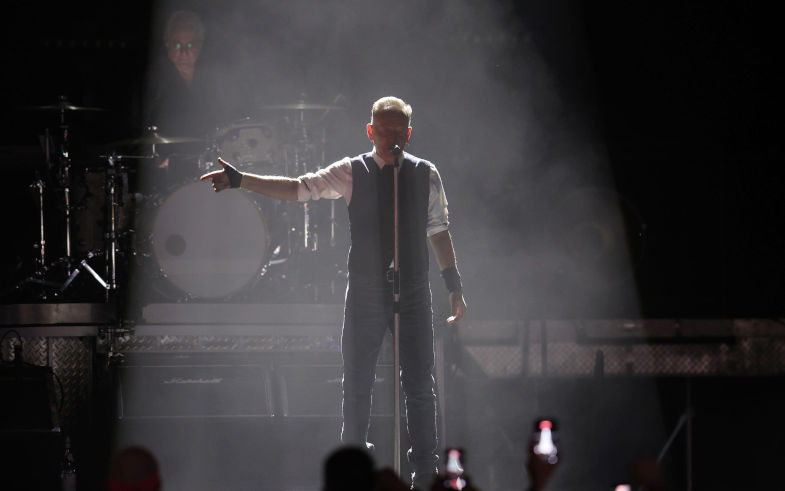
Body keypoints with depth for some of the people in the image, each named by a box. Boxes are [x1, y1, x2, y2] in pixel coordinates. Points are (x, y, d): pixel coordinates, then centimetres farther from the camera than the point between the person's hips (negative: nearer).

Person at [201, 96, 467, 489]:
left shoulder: (425, 174, 5)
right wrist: (240, 180, -15)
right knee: (356, 383, 4)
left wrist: (454, 286, 9)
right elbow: (300, 188, -6)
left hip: (413, 293, 0)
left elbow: (438, 231, 11)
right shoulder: (352, 173, 0)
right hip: (365, 291, 0)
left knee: (419, 383, 0)